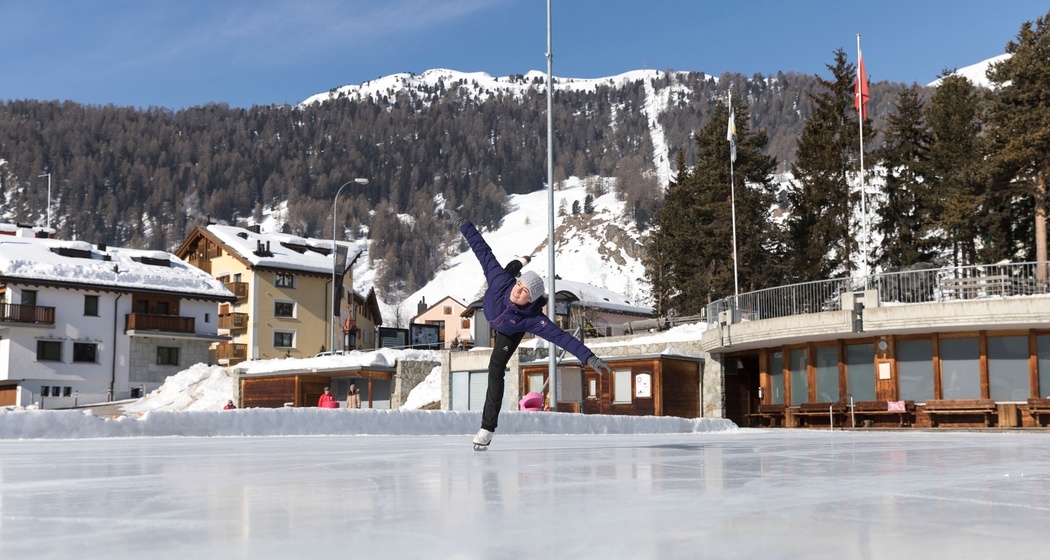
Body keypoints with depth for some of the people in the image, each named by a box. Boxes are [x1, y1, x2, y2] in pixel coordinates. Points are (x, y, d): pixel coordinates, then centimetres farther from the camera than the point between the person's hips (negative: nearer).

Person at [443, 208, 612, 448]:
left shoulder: (533, 319, -48)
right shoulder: (502, 282, -45)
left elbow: (561, 336, -55)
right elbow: (483, 251, -36)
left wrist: (588, 357, -64)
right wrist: (463, 224, -32)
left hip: (509, 334, -3)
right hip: (491, 308, 3)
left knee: (495, 371, -9)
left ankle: (488, 428, -1)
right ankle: (520, 263, 74)